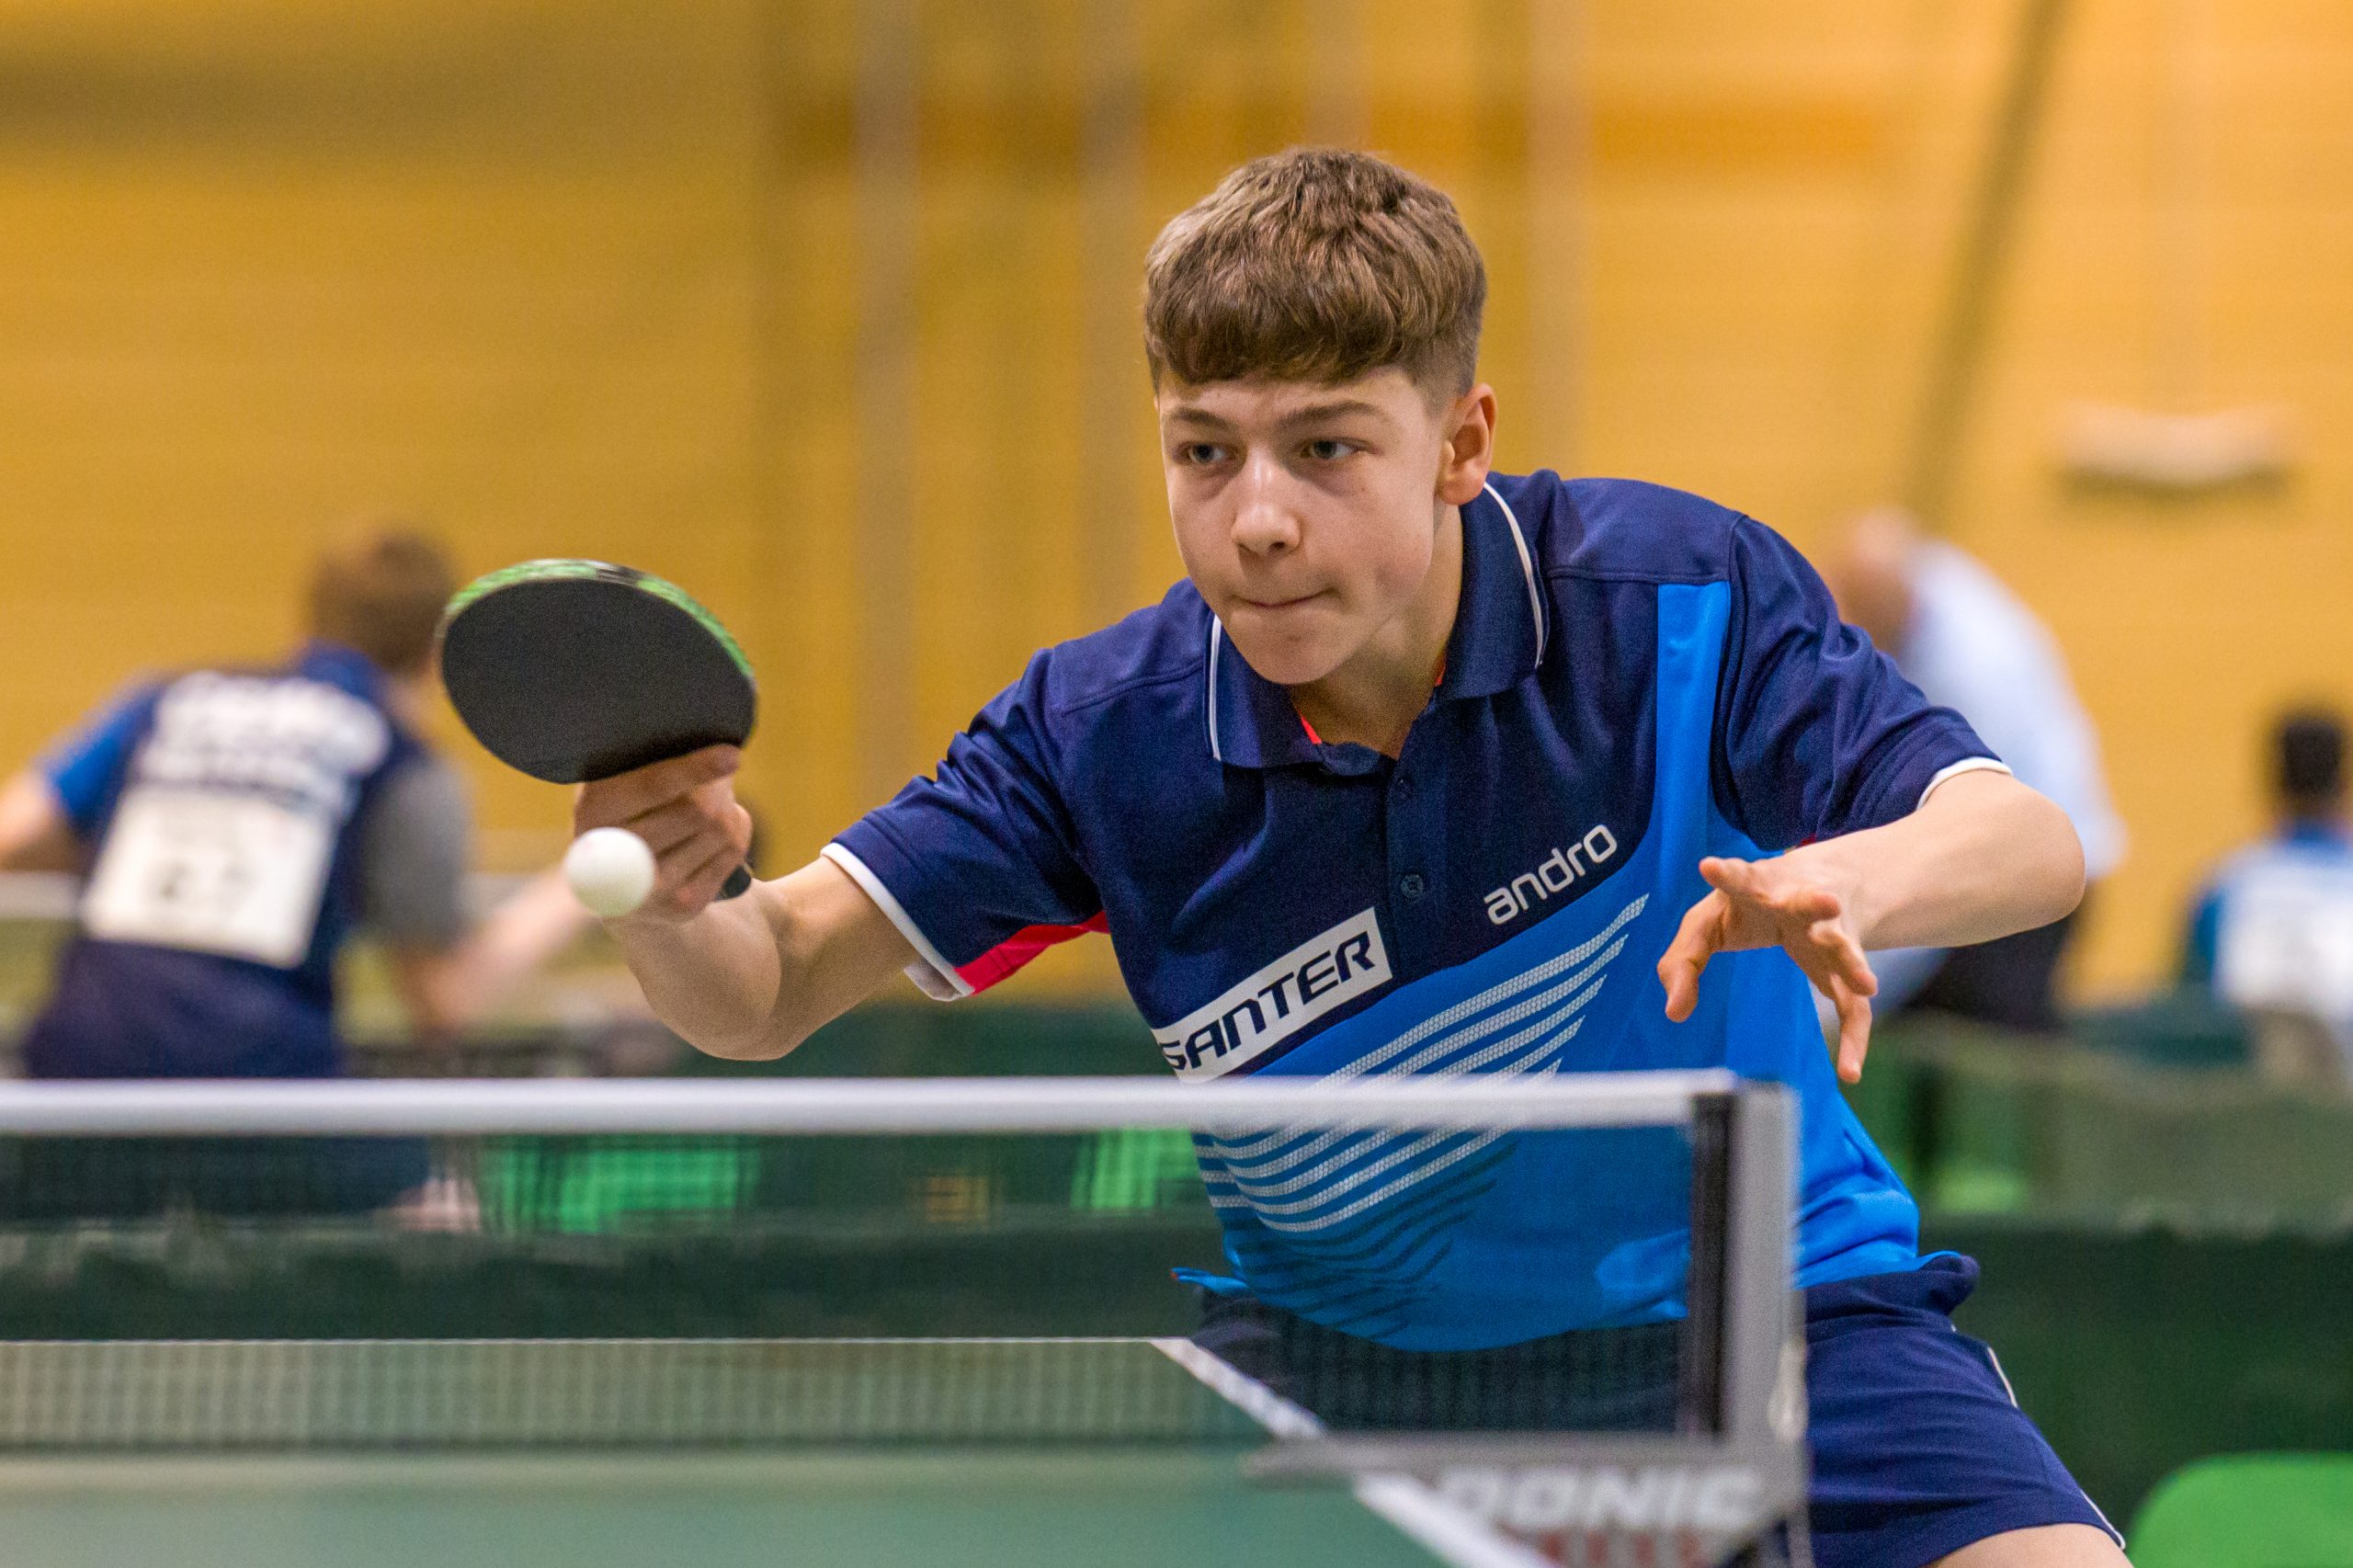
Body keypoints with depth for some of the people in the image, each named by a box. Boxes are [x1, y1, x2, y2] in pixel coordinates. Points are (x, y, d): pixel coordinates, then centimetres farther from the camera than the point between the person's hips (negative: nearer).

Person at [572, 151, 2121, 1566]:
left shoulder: (1676, 593, -18)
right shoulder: (1107, 735, -14)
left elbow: (2034, 844, -24)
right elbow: (773, 986, -11)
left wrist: (1847, 887, -47)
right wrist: (668, 908, -36)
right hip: (1335, 1354, 1)